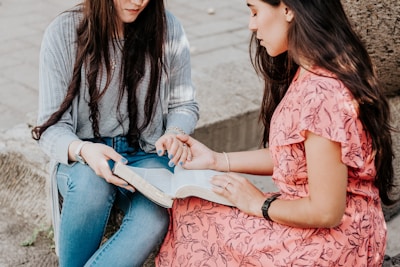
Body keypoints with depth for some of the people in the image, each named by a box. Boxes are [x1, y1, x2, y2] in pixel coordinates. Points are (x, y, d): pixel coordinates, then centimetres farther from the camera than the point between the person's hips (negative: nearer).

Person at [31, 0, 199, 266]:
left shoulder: (168, 29, -4)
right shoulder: (62, 34, -8)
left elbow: (184, 105, 9)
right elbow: (52, 127, -8)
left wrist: (176, 134, -14)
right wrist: (82, 150, -30)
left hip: (147, 153, 1)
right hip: (82, 156, 0)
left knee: (153, 220, -32)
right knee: (92, 184, -37)